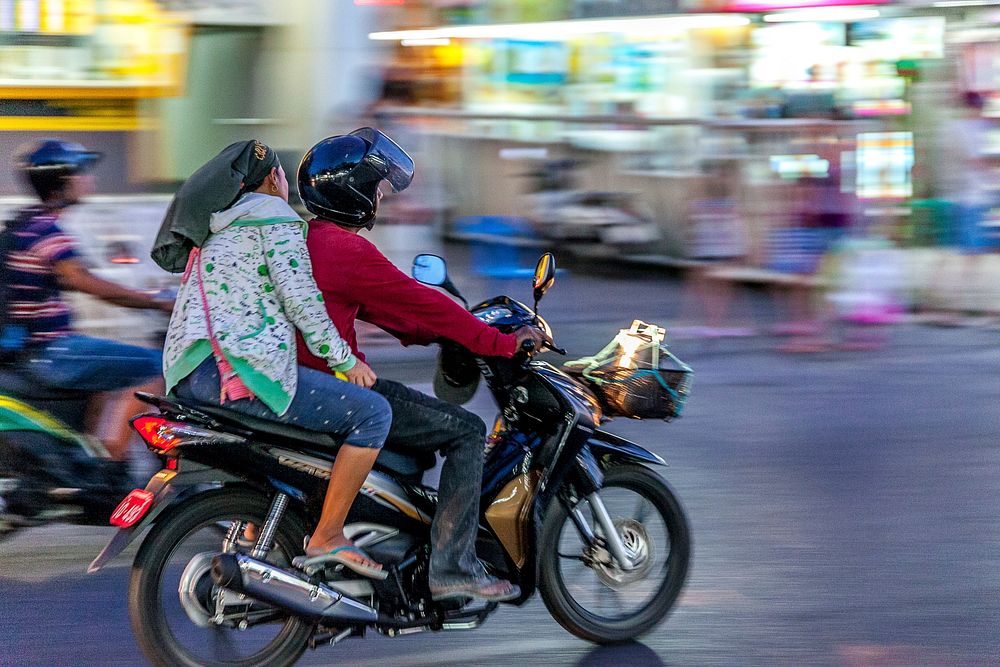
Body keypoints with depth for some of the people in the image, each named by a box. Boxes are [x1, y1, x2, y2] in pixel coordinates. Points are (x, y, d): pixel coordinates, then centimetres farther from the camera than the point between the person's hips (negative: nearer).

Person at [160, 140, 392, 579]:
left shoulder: (215, 229, 29)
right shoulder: (274, 214, 2)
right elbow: (297, 293, -9)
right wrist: (345, 359, -2)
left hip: (185, 376, 10)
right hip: (241, 369, -10)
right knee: (372, 412, -7)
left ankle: (257, 528, 29)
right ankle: (327, 538, -10)